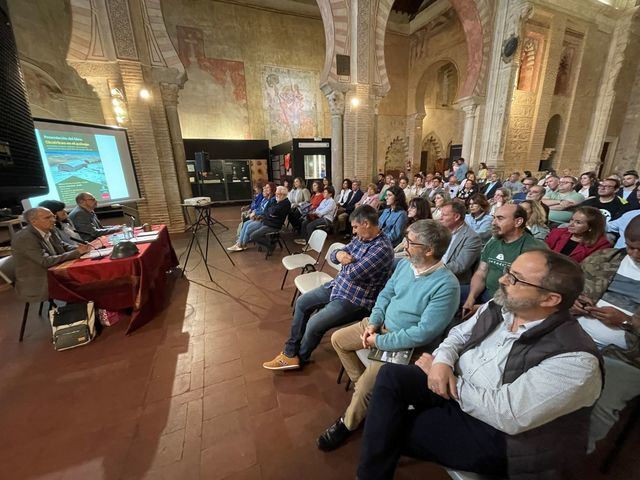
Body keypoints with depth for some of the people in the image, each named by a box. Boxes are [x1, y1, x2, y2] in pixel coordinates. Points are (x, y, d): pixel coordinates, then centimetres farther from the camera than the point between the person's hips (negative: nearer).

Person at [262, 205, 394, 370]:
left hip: (355, 300, -9)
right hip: (337, 285, 9)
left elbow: (354, 274, -30)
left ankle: (300, 357, 17)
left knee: (314, 324, -16)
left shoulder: (382, 248, -23)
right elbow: (333, 255, 8)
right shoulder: (360, 238, 4)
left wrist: (346, 261, -8)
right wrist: (339, 254, -16)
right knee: (302, 302, 11)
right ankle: (291, 351, 22)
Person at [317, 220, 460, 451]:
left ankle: (348, 423, 8)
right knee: (338, 339, 9)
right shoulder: (405, 264, -5)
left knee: (370, 379, -24)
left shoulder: (446, 286, -26)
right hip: (382, 325, 8)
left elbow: (424, 333, -27)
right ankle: (361, 387, 23)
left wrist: (380, 341, -20)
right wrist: (372, 323, -8)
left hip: (409, 344, -7)